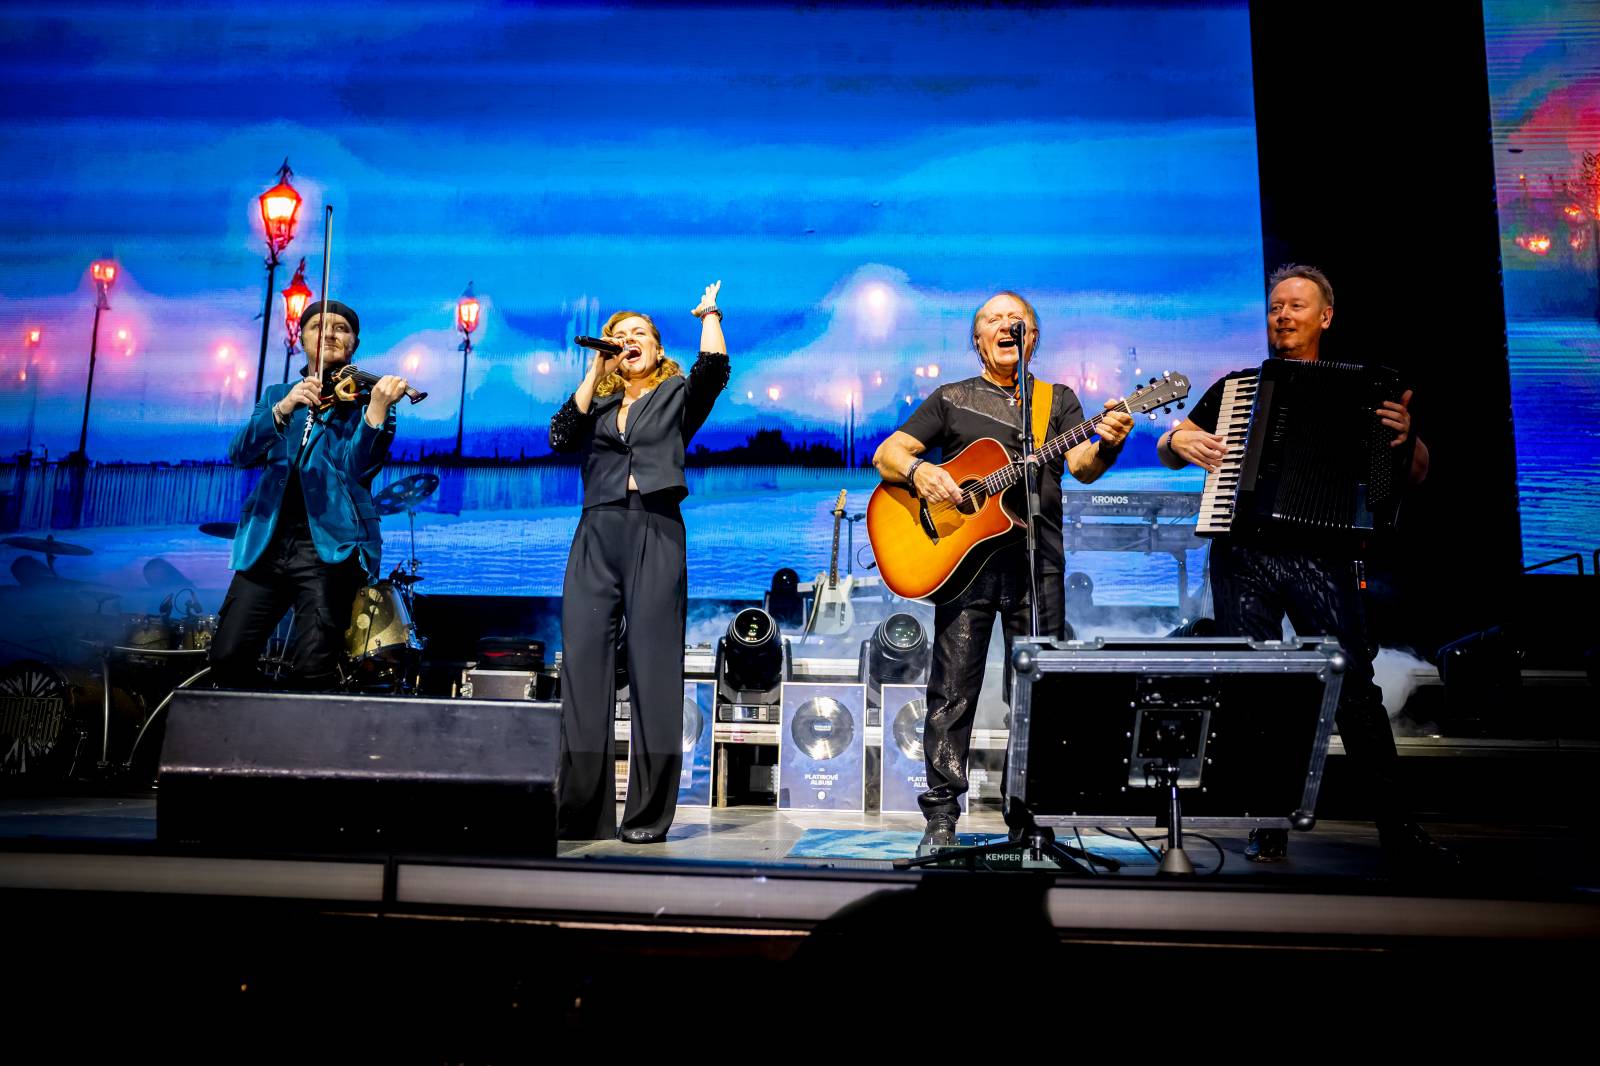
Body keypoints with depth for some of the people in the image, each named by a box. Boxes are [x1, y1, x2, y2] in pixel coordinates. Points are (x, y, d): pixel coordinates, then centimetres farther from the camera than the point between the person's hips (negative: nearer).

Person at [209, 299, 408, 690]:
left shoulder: (362, 397, 7)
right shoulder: (277, 394, 19)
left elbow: (359, 466, -10)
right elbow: (240, 453, 2)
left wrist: (378, 408, -26)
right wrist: (283, 409, -16)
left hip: (331, 544, -4)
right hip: (268, 542, 4)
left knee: (313, 671, -15)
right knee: (228, 658, -4)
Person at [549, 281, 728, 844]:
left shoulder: (677, 395, 14)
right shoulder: (598, 403, 22)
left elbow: (713, 369, -6)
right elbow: (561, 436, 3)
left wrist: (709, 314, 7)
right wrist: (594, 371, 9)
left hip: (655, 532, -3)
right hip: (596, 534, 3)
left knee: (653, 669, -5)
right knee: (583, 666, -3)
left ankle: (648, 814, 1)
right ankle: (582, 812, 2)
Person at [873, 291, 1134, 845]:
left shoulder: (1059, 398, 16)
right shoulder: (951, 398, 15)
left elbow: (1081, 466, 1)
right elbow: (886, 453, 9)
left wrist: (1106, 444, -22)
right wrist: (916, 470, -14)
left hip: (1037, 563, 1)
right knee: (953, 691, -2)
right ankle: (941, 814, 6)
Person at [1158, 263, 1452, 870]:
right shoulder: (1236, 384, 16)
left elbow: (1417, 475, 10)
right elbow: (1168, 450, 20)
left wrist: (1406, 436, -12)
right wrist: (1179, 441, -3)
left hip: (1320, 554, -1)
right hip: (1242, 553, 1)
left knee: (1356, 688, -8)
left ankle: (1397, 829, 3)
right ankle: (1268, 826, 11)